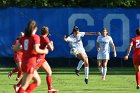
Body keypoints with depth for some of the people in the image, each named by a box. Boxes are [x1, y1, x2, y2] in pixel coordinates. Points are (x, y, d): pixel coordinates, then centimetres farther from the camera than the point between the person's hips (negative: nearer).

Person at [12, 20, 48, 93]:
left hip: (24, 62, 8)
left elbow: (15, 48, 7)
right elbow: (36, 50, -23)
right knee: (24, 86, -5)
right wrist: (44, 51, -6)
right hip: (30, 63, -8)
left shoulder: (23, 37, 9)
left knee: (37, 81, 19)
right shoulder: (35, 37, -10)